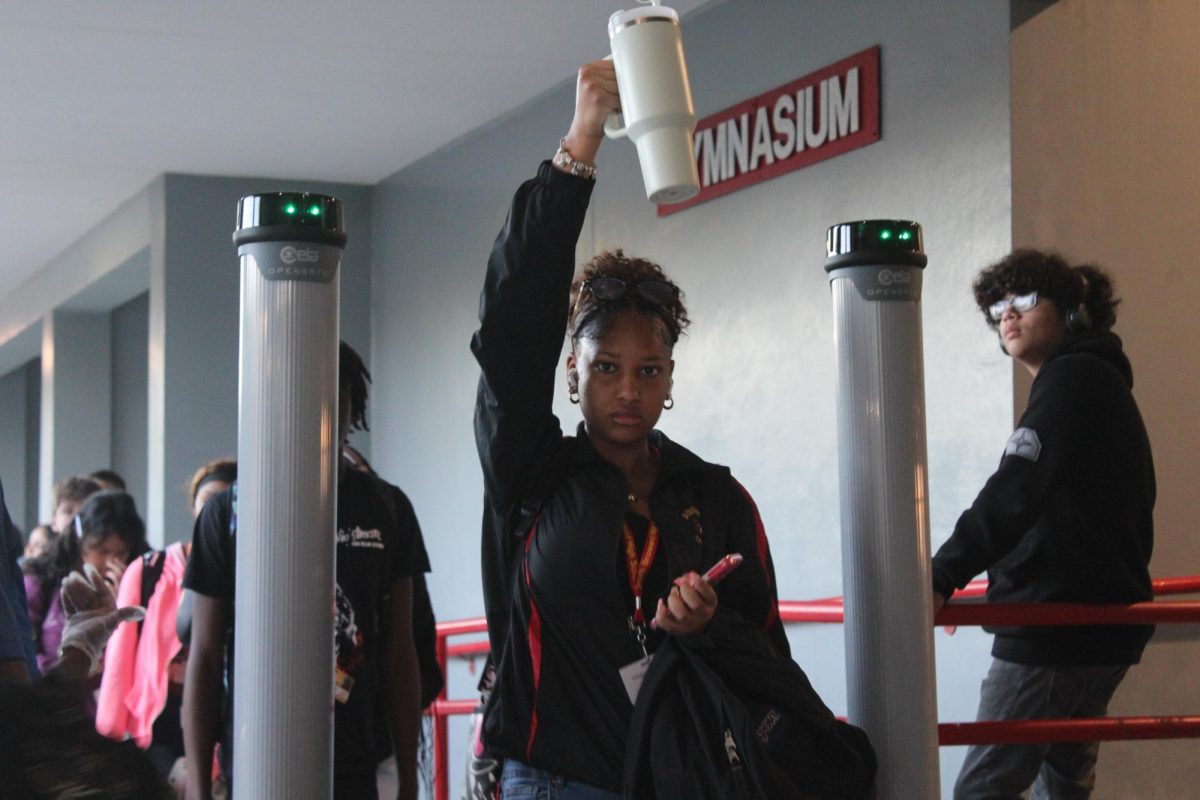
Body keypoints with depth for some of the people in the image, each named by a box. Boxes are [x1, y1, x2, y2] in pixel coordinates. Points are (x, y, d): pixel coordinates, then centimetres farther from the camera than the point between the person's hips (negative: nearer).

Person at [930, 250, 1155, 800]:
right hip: (1108, 627, 11)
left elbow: (1014, 492, -26)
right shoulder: (1105, 383, 20)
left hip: (1055, 627, -11)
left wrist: (942, 579, -33)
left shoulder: (1071, 378, -12)